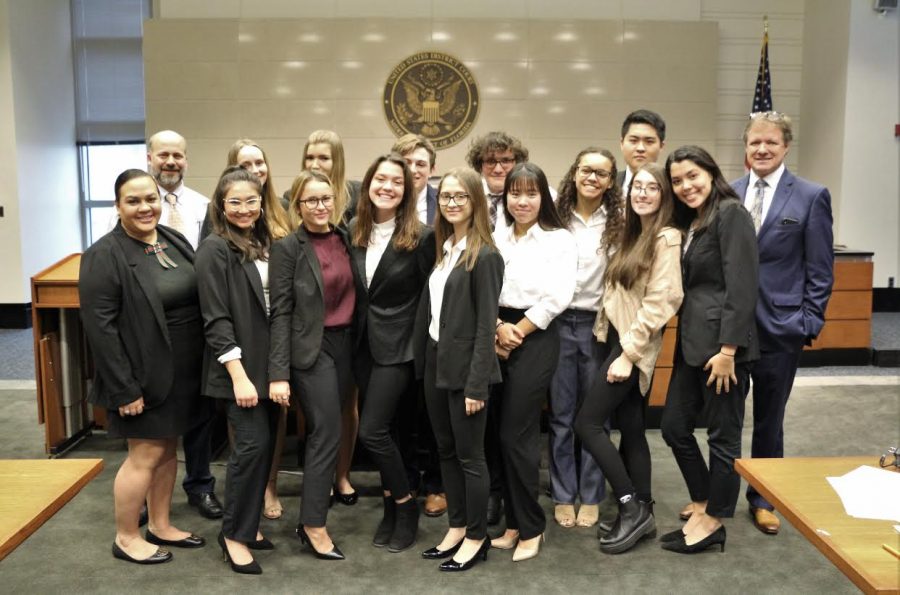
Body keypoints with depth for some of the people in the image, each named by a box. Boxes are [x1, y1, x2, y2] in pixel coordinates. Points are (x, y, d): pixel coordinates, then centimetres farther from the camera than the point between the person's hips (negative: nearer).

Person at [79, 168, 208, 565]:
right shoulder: (104, 256, -15)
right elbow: (100, 327, -18)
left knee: (167, 449, 16)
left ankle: (160, 526, 30)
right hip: (146, 376, -7)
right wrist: (124, 389, -19)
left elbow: (198, 299, 13)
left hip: (182, 373, 7)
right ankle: (125, 538, 19)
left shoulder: (175, 240, 7)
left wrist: (205, 365, 9)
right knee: (145, 456, 2)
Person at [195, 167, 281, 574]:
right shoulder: (215, 249, -9)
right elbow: (216, 319, -14)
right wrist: (239, 375, -19)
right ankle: (234, 533, 7)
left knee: (264, 443, 9)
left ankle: (248, 522, 24)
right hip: (239, 366, -7)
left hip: (269, 363, 7)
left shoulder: (264, 244, 11)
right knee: (253, 443, -9)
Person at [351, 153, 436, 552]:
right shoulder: (354, 232, 4)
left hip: (398, 345, -5)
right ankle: (391, 507, 27)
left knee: (371, 430, -8)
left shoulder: (420, 236, -11)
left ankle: (405, 506, 12)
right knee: (379, 429, 11)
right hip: (363, 342, 6)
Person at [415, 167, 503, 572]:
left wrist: (477, 384, -18)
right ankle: (456, 528, 27)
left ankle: (477, 538, 17)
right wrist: (422, 362, 7)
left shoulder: (485, 256, -13)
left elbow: (486, 325, -16)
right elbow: (429, 310, 11)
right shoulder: (442, 249, 11)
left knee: (469, 455, 3)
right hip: (435, 362, 8)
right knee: (445, 451, 15)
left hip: (464, 366, -8)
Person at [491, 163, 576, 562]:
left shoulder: (559, 240, -3)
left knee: (517, 435, -4)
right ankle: (514, 523, 21)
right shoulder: (496, 239, 10)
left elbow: (557, 298, -11)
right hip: (498, 340, 5)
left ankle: (530, 528, 12)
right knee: (503, 434, 7)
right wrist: (498, 328, -11)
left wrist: (517, 333, -10)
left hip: (535, 339, -5)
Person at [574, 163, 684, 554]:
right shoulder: (632, 234, 14)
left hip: (635, 345, -8)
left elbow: (660, 302, -19)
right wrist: (611, 339, 5)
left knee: (587, 423, -9)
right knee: (631, 429, 10)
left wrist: (629, 354, -19)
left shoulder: (666, 238, -12)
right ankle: (640, 514, 19)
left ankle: (632, 507, 1)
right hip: (618, 338, 8)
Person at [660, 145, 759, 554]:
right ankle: (702, 507, 28)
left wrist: (727, 350, -20)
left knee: (722, 435, 5)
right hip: (692, 341, 9)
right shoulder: (690, 222, 15)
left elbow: (741, 285, -17)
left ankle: (713, 523, 19)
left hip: (722, 342, -9)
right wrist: (687, 341, 10)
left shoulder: (731, 213, -10)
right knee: (674, 427, 12)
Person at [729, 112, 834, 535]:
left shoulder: (811, 197, -3)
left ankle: (762, 499, 28)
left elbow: (820, 271, -2)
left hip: (778, 325, -2)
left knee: (769, 418, 11)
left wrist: (810, 324, -6)